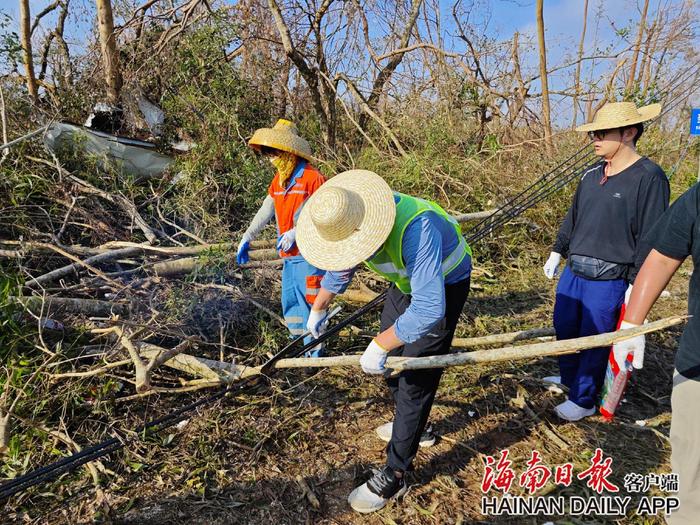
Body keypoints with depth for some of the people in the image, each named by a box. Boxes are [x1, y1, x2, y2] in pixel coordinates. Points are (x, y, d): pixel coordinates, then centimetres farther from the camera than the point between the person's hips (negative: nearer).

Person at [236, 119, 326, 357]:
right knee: (289, 305, 14)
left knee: (309, 303, -5)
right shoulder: (279, 180, 13)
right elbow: (266, 211, 14)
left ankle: (315, 353, 7)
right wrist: (247, 237, 7)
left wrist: (295, 233, -23)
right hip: (289, 256, 9)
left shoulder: (313, 178, -13)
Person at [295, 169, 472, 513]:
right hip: (406, 281, 8)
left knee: (414, 378, -7)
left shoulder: (414, 228, -42)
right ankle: (415, 427, 42)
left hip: (443, 287, -8)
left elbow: (428, 308, -43)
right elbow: (341, 268, 6)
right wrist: (318, 308, 16)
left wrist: (379, 345, -37)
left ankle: (393, 478, 7)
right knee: (390, 361, 16)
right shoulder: (348, 222, -16)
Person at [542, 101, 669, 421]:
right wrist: (557, 252, 19)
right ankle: (569, 378, 44)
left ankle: (584, 401, 27)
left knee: (593, 340, 6)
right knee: (564, 328, 19)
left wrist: (636, 284, -14)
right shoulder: (592, 175, 7)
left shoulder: (649, 177, -13)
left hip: (608, 281, -7)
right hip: (573, 272, 7)